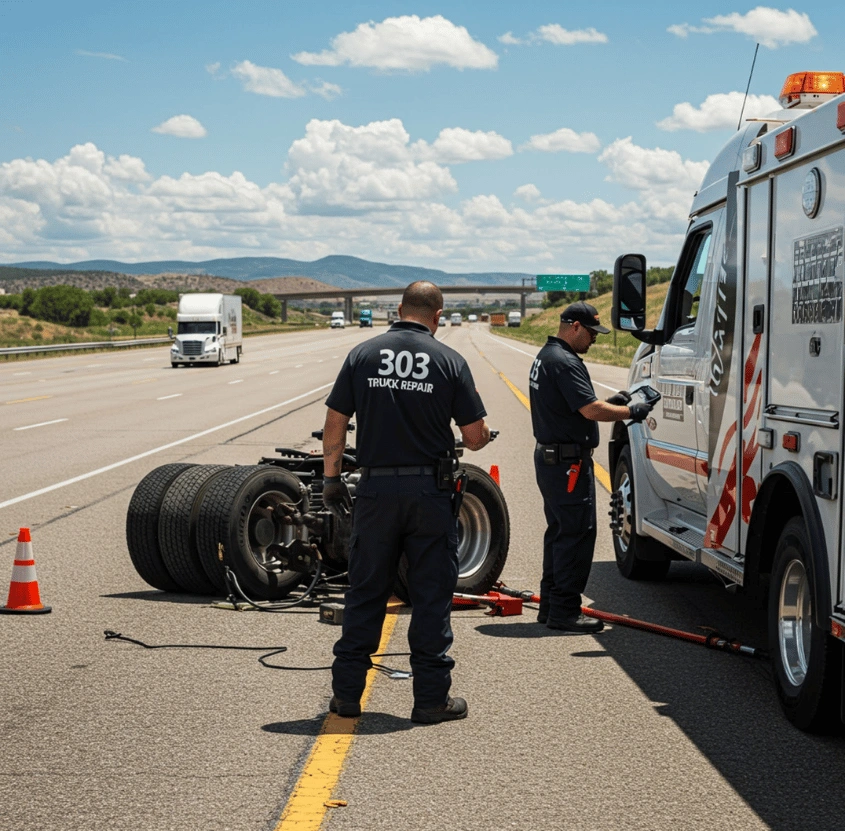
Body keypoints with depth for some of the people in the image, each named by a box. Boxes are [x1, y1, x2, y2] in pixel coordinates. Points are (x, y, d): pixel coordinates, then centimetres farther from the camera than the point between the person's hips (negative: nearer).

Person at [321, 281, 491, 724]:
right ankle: (432, 698, 8)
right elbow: (475, 436, -3)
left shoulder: (363, 355, 2)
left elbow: (334, 424, 2)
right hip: (430, 490, -2)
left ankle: (347, 692, 15)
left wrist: (332, 479, 12)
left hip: (375, 488, 2)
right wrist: (484, 435, 21)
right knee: (432, 596, 5)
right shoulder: (449, 361, -3)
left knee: (365, 592, 10)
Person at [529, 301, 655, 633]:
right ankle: (564, 611, -4)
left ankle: (550, 605, 22)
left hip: (549, 456, 11)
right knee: (577, 534, -6)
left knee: (560, 531, 17)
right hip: (569, 461, -11)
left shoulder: (546, 357, 16)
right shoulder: (565, 362, -18)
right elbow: (591, 410, -23)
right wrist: (631, 412, -12)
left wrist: (610, 403, 12)